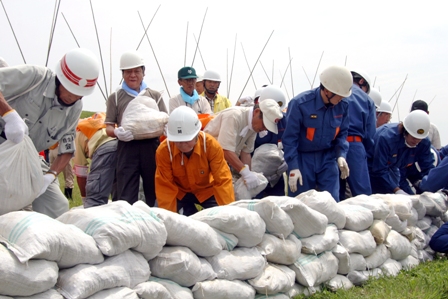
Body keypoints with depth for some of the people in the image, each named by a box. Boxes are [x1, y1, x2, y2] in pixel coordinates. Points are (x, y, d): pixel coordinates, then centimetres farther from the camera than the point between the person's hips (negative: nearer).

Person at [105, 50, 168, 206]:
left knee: (154, 194, 7)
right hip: (127, 149, -1)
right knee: (126, 196, -4)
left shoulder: (155, 95, 16)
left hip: (152, 147, 2)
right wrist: (117, 132, -17)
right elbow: (108, 127, 7)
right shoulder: (115, 97, 11)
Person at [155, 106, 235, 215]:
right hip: (179, 192, 1)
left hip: (206, 190, -1)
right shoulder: (163, 150, -28)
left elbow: (223, 180, -27)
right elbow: (165, 186, -22)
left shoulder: (211, 144, -29)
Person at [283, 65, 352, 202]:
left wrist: (341, 155, -10)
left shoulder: (342, 106, -6)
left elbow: (342, 133, 8)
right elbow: (289, 138, -14)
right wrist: (293, 167, -16)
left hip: (328, 158, 3)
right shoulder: (299, 104, -19)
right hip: (302, 158, -3)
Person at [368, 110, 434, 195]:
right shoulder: (386, 137, -36)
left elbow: (428, 167, -12)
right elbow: (380, 170, -34)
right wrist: (397, 190, -40)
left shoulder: (424, 143, -17)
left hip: (392, 168, 5)